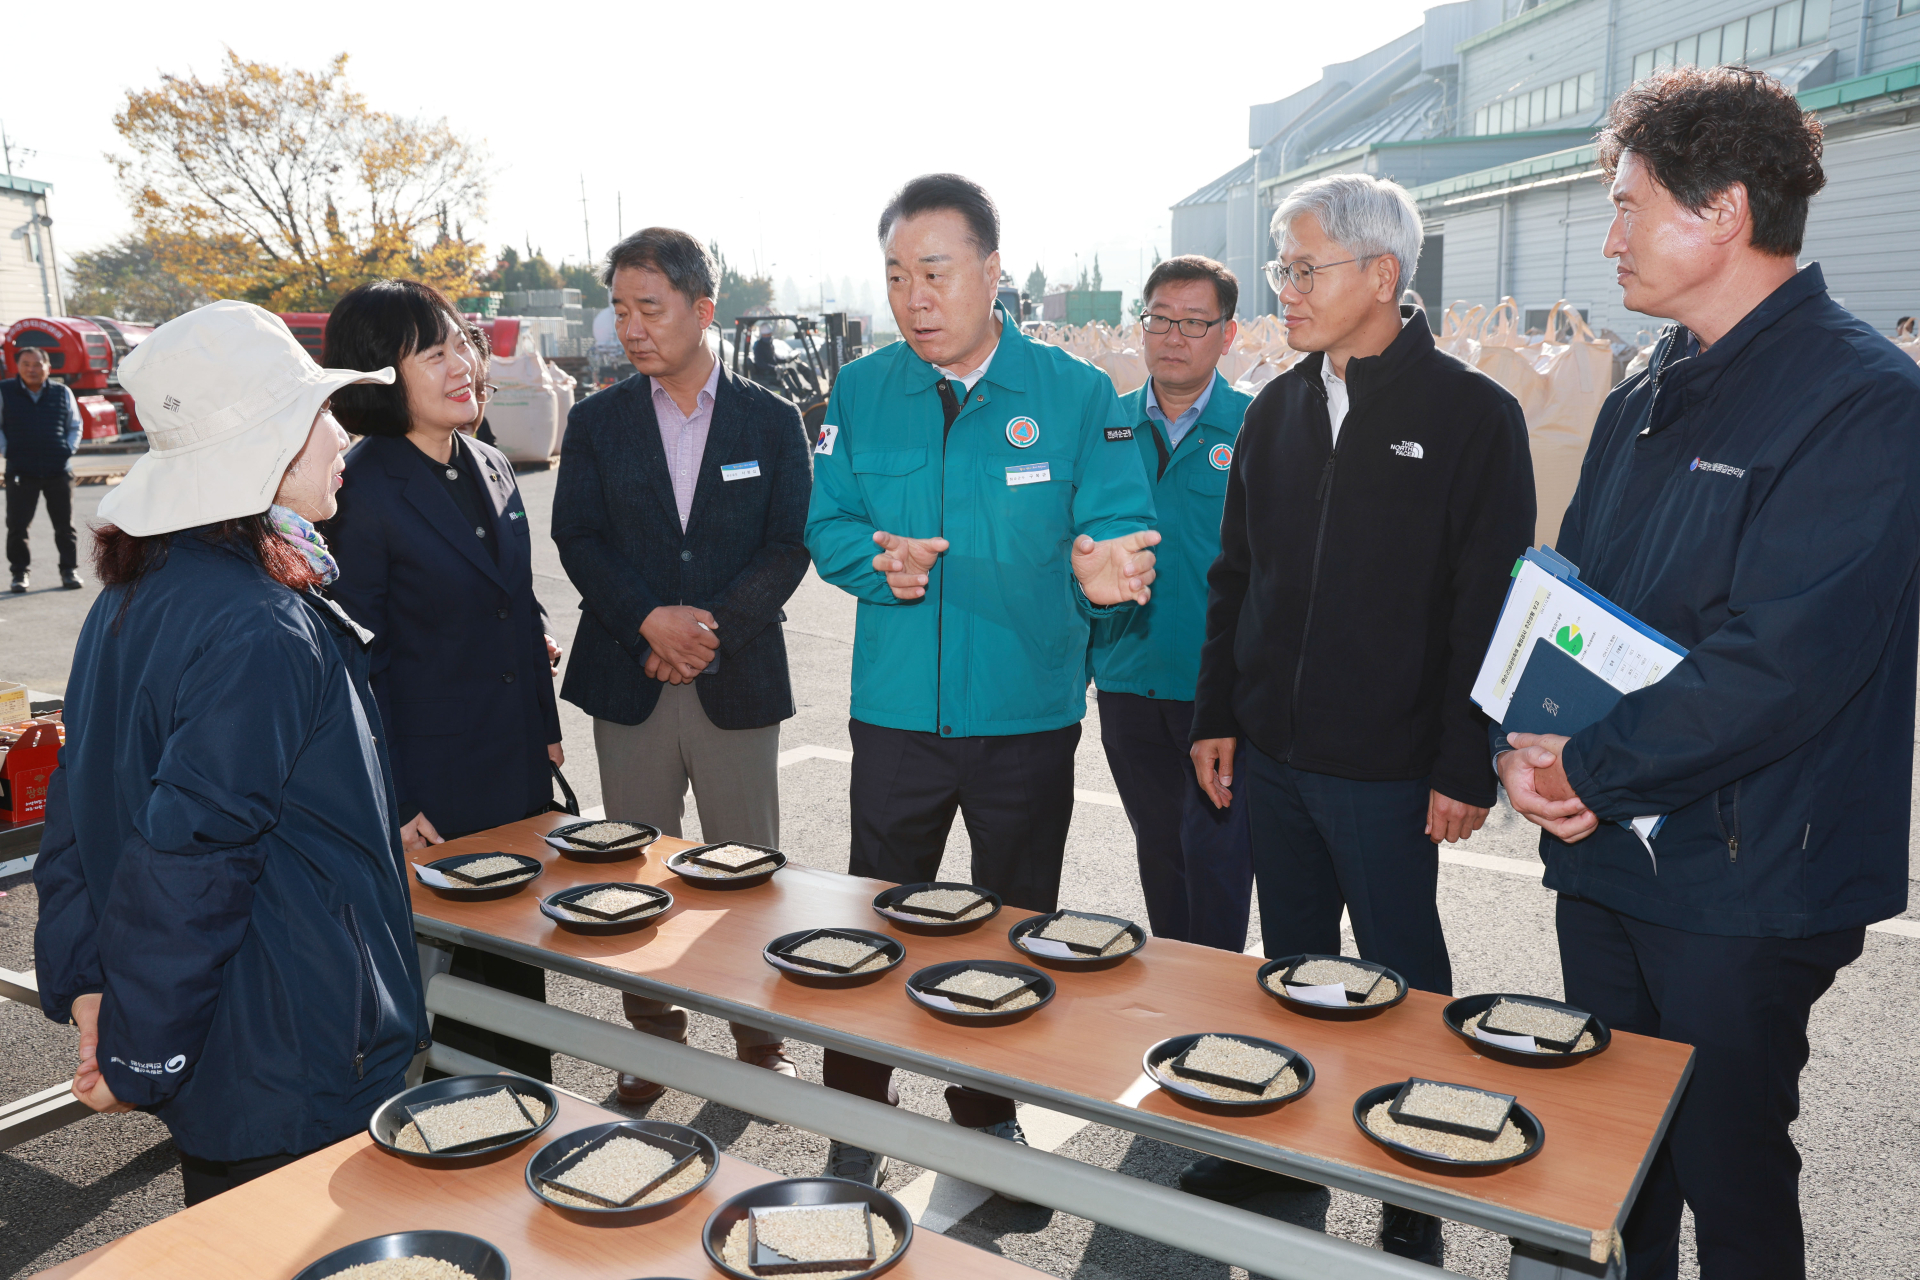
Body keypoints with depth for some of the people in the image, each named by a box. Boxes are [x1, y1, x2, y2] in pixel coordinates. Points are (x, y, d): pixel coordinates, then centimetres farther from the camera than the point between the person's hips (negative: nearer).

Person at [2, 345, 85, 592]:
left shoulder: (62, 393, 7)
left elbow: (75, 426, 16)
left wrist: (69, 449, 3)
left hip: (59, 470, 1)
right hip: (20, 470, -1)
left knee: (64, 525, 5)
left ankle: (69, 570, 15)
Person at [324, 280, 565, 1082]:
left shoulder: (492, 469, 7)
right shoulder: (362, 492, -15)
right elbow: (356, 660, -14)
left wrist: (546, 728, 15)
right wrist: (390, 804, -14)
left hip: (521, 774, 7)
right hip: (435, 790, -6)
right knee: (449, 970, 9)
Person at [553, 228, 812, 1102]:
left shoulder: (771, 422, 3)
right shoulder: (596, 422, 7)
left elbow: (789, 546, -2)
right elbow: (577, 538, 0)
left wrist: (713, 628, -14)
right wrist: (649, 620, -15)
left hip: (737, 680, -1)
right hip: (628, 680, 2)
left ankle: (759, 1038, 22)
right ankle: (654, 1038, 25)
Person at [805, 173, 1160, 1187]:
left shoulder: (1076, 394, -6)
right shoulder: (861, 392, 2)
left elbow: (1119, 528, -8)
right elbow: (827, 523, 4)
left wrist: (1104, 570, -32)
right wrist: (880, 562, -18)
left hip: (1027, 714, -1)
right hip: (897, 712, 1)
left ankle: (989, 1117, 38)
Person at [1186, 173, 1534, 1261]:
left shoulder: (1472, 415, -8)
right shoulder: (1278, 411, 8)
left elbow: (1489, 605, -10)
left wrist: (1467, 765, -13)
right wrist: (1217, 714, 9)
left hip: (1388, 768, -5)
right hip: (1272, 753, 5)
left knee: (1400, 977, 9)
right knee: (1293, 960, 19)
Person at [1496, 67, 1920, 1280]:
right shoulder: (1648, 401, 11)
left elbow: (1783, 659, -23)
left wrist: (1592, 768, -16)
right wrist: (1531, 748, -6)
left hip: (1739, 884, -7)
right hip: (1602, 856, 7)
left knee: (1729, 1180, 9)